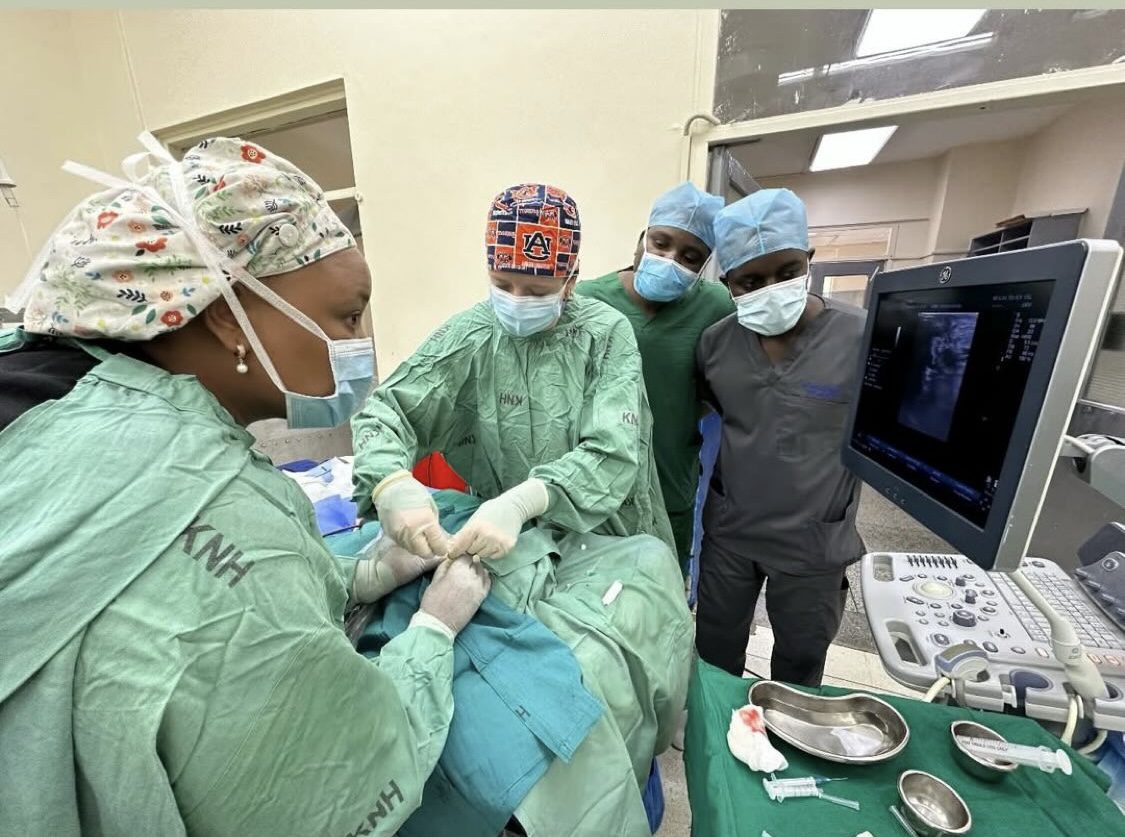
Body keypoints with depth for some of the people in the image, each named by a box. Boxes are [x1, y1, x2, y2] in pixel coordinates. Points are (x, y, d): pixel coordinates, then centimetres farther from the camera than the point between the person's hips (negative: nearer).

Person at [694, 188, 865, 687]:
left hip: (813, 544, -2)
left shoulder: (864, 338, -16)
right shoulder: (714, 343, -8)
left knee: (800, 666, 24)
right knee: (715, 656, 24)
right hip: (726, 533, 3)